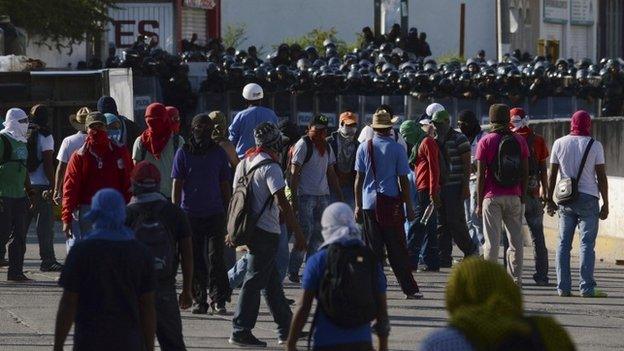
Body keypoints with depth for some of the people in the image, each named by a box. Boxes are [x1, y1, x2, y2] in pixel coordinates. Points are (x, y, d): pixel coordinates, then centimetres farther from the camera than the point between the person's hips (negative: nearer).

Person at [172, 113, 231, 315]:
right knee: (195, 259, 3)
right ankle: (200, 300, 10)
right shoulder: (183, 153, 4)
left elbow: (225, 186, 14)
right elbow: (177, 185, 3)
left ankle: (218, 300, -6)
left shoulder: (219, 153, 8)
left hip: (214, 214, 0)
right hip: (190, 214, 0)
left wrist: (226, 213, 10)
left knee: (216, 258, -8)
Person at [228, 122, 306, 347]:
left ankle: (286, 329, 23)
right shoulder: (270, 167, -15)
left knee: (271, 281, 16)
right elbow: (282, 203, -20)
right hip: (266, 231, -9)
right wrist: (298, 233, -17)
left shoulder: (244, 164, 10)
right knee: (254, 281, -5)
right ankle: (241, 331, -5)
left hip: (249, 230, 9)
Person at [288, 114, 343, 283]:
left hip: (323, 196, 7)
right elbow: (294, 174, -9)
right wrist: (294, 198, -15)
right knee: (305, 231, -10)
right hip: (305, 196, -7)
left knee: (319, 233, 3)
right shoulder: (303, 145, -6)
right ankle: (293, 270, -2)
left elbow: (331, 174, 22)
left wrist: (340, 197, 17)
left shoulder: (327, 147, 15)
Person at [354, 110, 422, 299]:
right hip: (391, 202, -2)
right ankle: (409, 289, 0)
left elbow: (359, 179, 3)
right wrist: (409, 206, 4)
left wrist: (358, 205, 9)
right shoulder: (397, 149, -3)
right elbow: (403, 180, -2)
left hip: (369, 204, 2)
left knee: (373, 247, 6)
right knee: (397, 249, 1)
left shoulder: (364, 148, 2)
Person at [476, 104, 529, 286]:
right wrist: (522, 197, 13)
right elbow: (525, 172, 6)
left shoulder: (486, 141, -3)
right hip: (514, 196, 3)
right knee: (516, 238, 9)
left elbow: (481, 174, -5)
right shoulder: (520, 141, 6)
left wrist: (479, 202, 0)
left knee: (492, 240, -2)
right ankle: (516, 279, 9)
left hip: (492, 197, -3)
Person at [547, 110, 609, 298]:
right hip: (588, 198, -3)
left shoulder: (559, 143, 5)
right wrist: (606, 204, 1)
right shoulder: (595, 145, -2)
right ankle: (587, 288, -8)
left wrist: (550, 200, 13)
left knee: (563, 244, 6)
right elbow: (601, 177, -3)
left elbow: (552, 175, 6)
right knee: (587, 243, -3)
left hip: (565, 199, 3)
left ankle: (563, 287, 3)